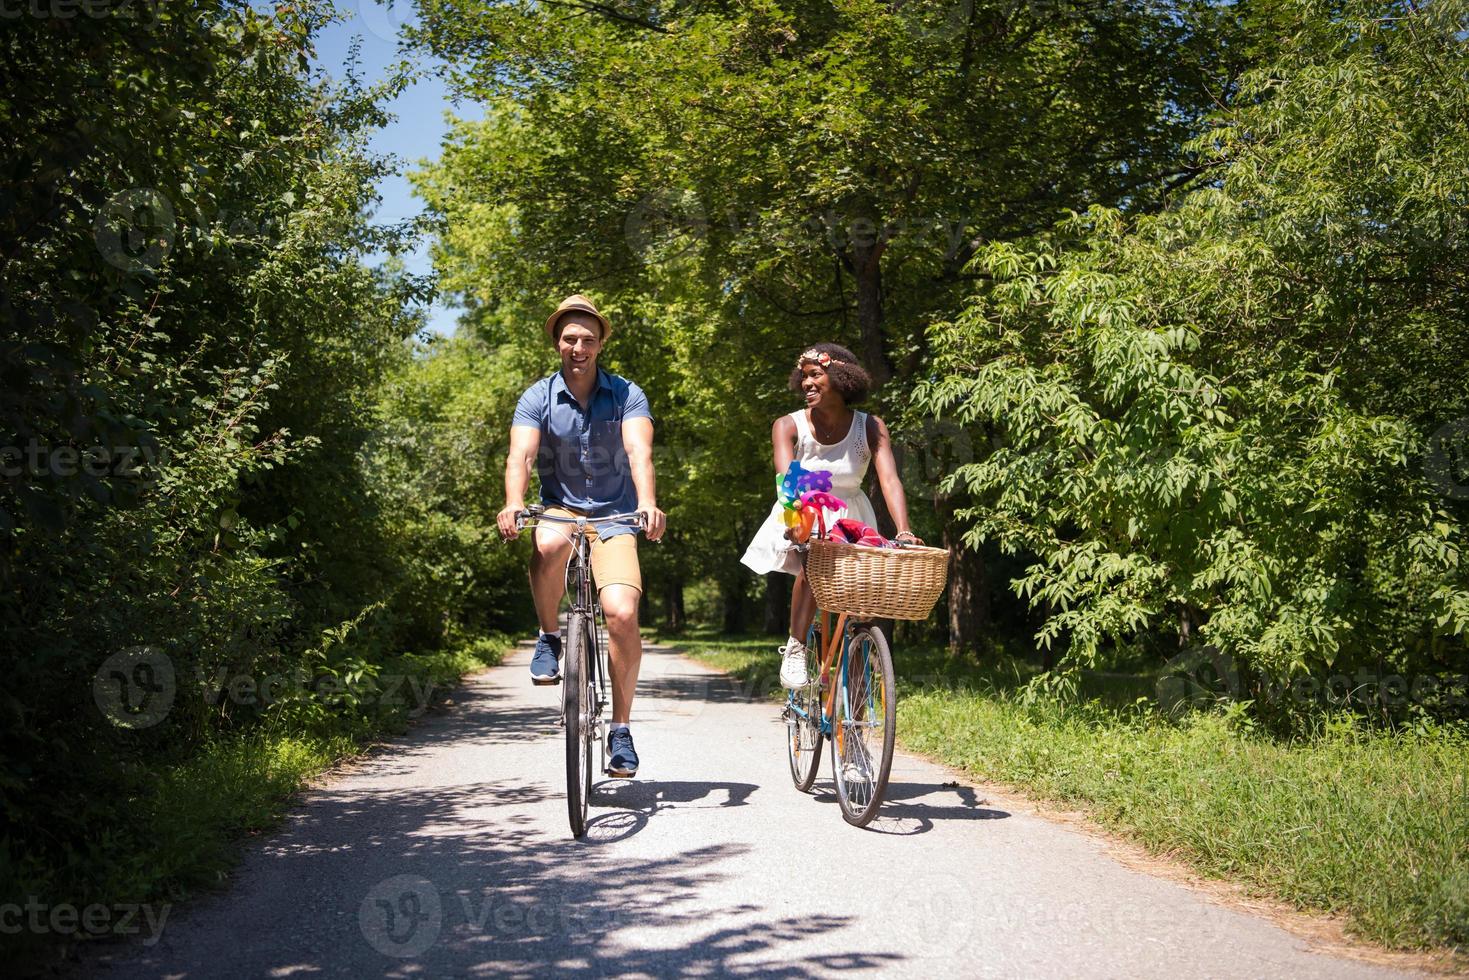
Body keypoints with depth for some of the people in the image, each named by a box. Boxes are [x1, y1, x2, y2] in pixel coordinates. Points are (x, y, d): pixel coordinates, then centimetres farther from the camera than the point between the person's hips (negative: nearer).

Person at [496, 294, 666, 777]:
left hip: (614, 515, 0)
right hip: (559, 508, 0)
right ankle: (549, 637, -10)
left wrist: (647, 503, -38)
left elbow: (639, 452, -19)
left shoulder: (627, 395, -3)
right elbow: (520, 454, -17)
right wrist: (513, 503, -37)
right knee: (549, 544, -38)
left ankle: (621, 727, -2)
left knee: (622, 613, -21)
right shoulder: (537, 398, -2)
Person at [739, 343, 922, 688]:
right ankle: (796, 649, -21)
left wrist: (903, 530, -38)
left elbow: (889, 479, -22)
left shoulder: (870, 427, -9)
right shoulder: (789, 426, -12)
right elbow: (787, 477, -28)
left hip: (850, 518, 2)